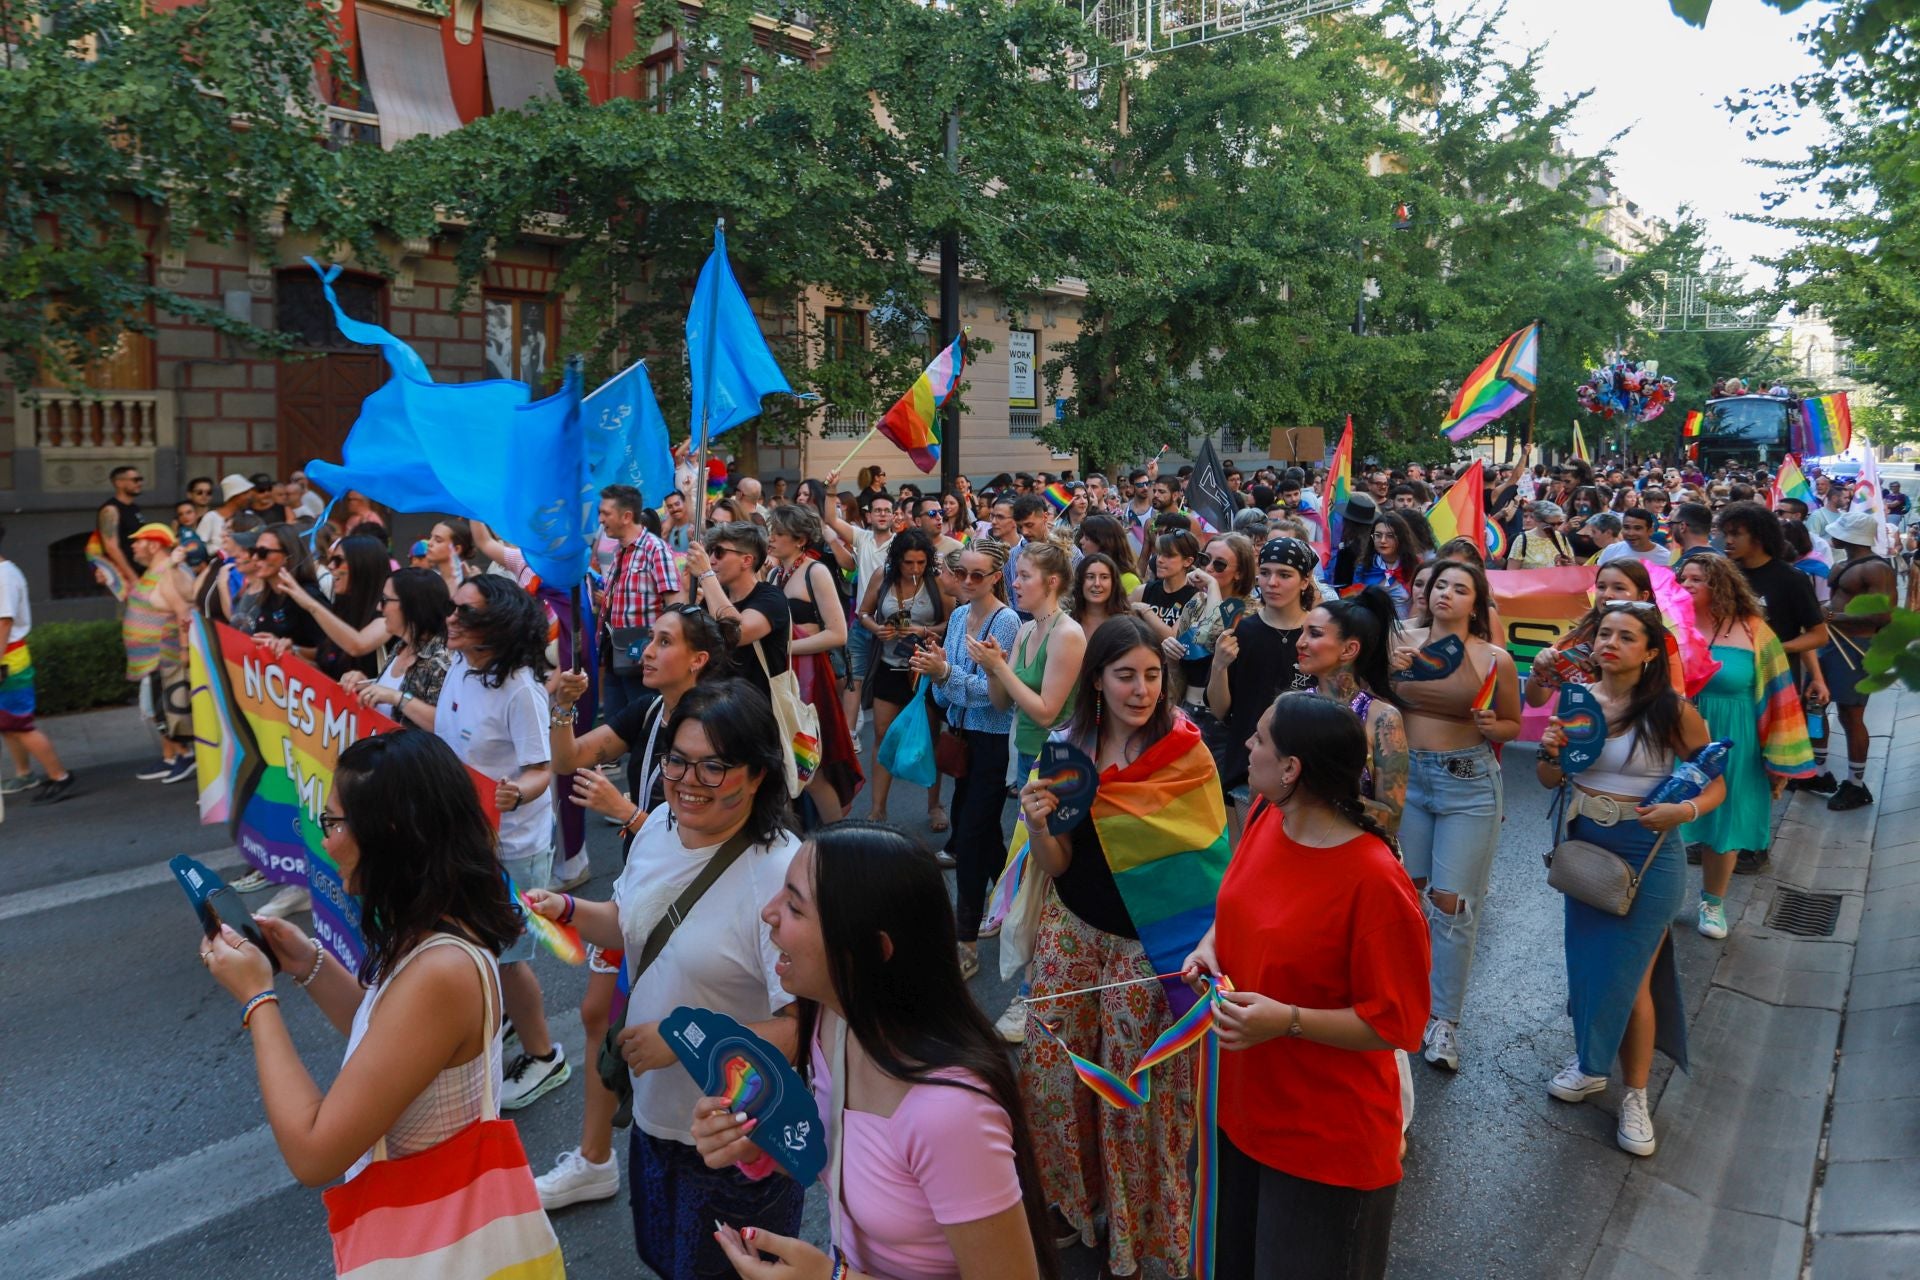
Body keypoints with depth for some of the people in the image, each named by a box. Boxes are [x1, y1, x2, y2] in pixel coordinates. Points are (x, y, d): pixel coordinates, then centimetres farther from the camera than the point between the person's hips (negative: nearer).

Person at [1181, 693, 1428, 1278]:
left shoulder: (1376, 882, -27)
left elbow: (1396, 1025, -20)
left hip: (1325, 1139, -7)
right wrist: (1209, 944, -4)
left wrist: (1288, 1021, -29)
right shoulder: (1266, 819, -5)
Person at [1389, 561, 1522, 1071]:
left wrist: (1492, 727, -15)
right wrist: (1391, 673, -12)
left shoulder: (1496, 660, -5)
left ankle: (1444, 1019, 10)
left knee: (1451, 901, -2)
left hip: (1468, 784, -3)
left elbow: (1513, 725, 7)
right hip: (1407, 775, 3)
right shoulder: (1404, 642, 0)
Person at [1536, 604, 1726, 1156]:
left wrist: (1685, 811, -24)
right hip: (1584, 846, 4)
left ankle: (1635, 1096, 20)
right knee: (1587, 962, 15)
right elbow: (1550, 781, 6)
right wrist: (1550, 752, -15)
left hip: (1647, 855, -4)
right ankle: (1591, 1060, 37)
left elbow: (1716, 781, -5)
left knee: (1628, 978, 1)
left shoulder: (1672, 710, -13)